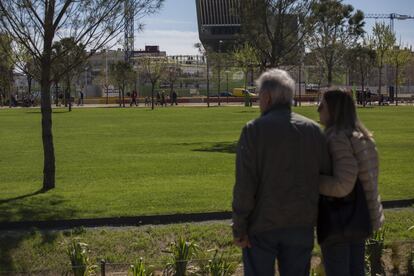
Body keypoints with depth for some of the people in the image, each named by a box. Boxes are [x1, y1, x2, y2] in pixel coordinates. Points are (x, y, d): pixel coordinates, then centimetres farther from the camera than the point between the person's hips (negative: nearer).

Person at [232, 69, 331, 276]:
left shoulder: (254, 130, -11)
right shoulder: (313, 130, 2)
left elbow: (244, 184, -14)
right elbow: (326, 175, 2)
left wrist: (239, 227, -9)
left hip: (262, 224, -3)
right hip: (301, 224, 4)